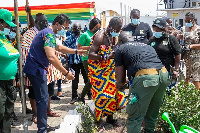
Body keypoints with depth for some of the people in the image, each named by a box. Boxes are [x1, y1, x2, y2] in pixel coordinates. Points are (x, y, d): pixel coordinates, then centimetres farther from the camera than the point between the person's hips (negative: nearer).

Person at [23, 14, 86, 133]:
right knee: (43, 99, -7)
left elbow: (59, 48, 31)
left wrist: (76, 51, 23)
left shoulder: (49, 33, 17)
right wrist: (66, 73, -25)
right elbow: (51, 57, -29)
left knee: (42, 98, 16)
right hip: (36, 70, -11)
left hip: (37, 69, 11)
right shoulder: (49, 34, -18)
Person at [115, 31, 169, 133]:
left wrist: (119, 86, 37)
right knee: (152, 114, 24)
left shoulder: (120, 49, 15)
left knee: (135, 117, 5)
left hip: (145, 77, -7)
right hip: (164, 75, 7)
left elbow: (120, 80, 12)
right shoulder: (147, 46, 32)